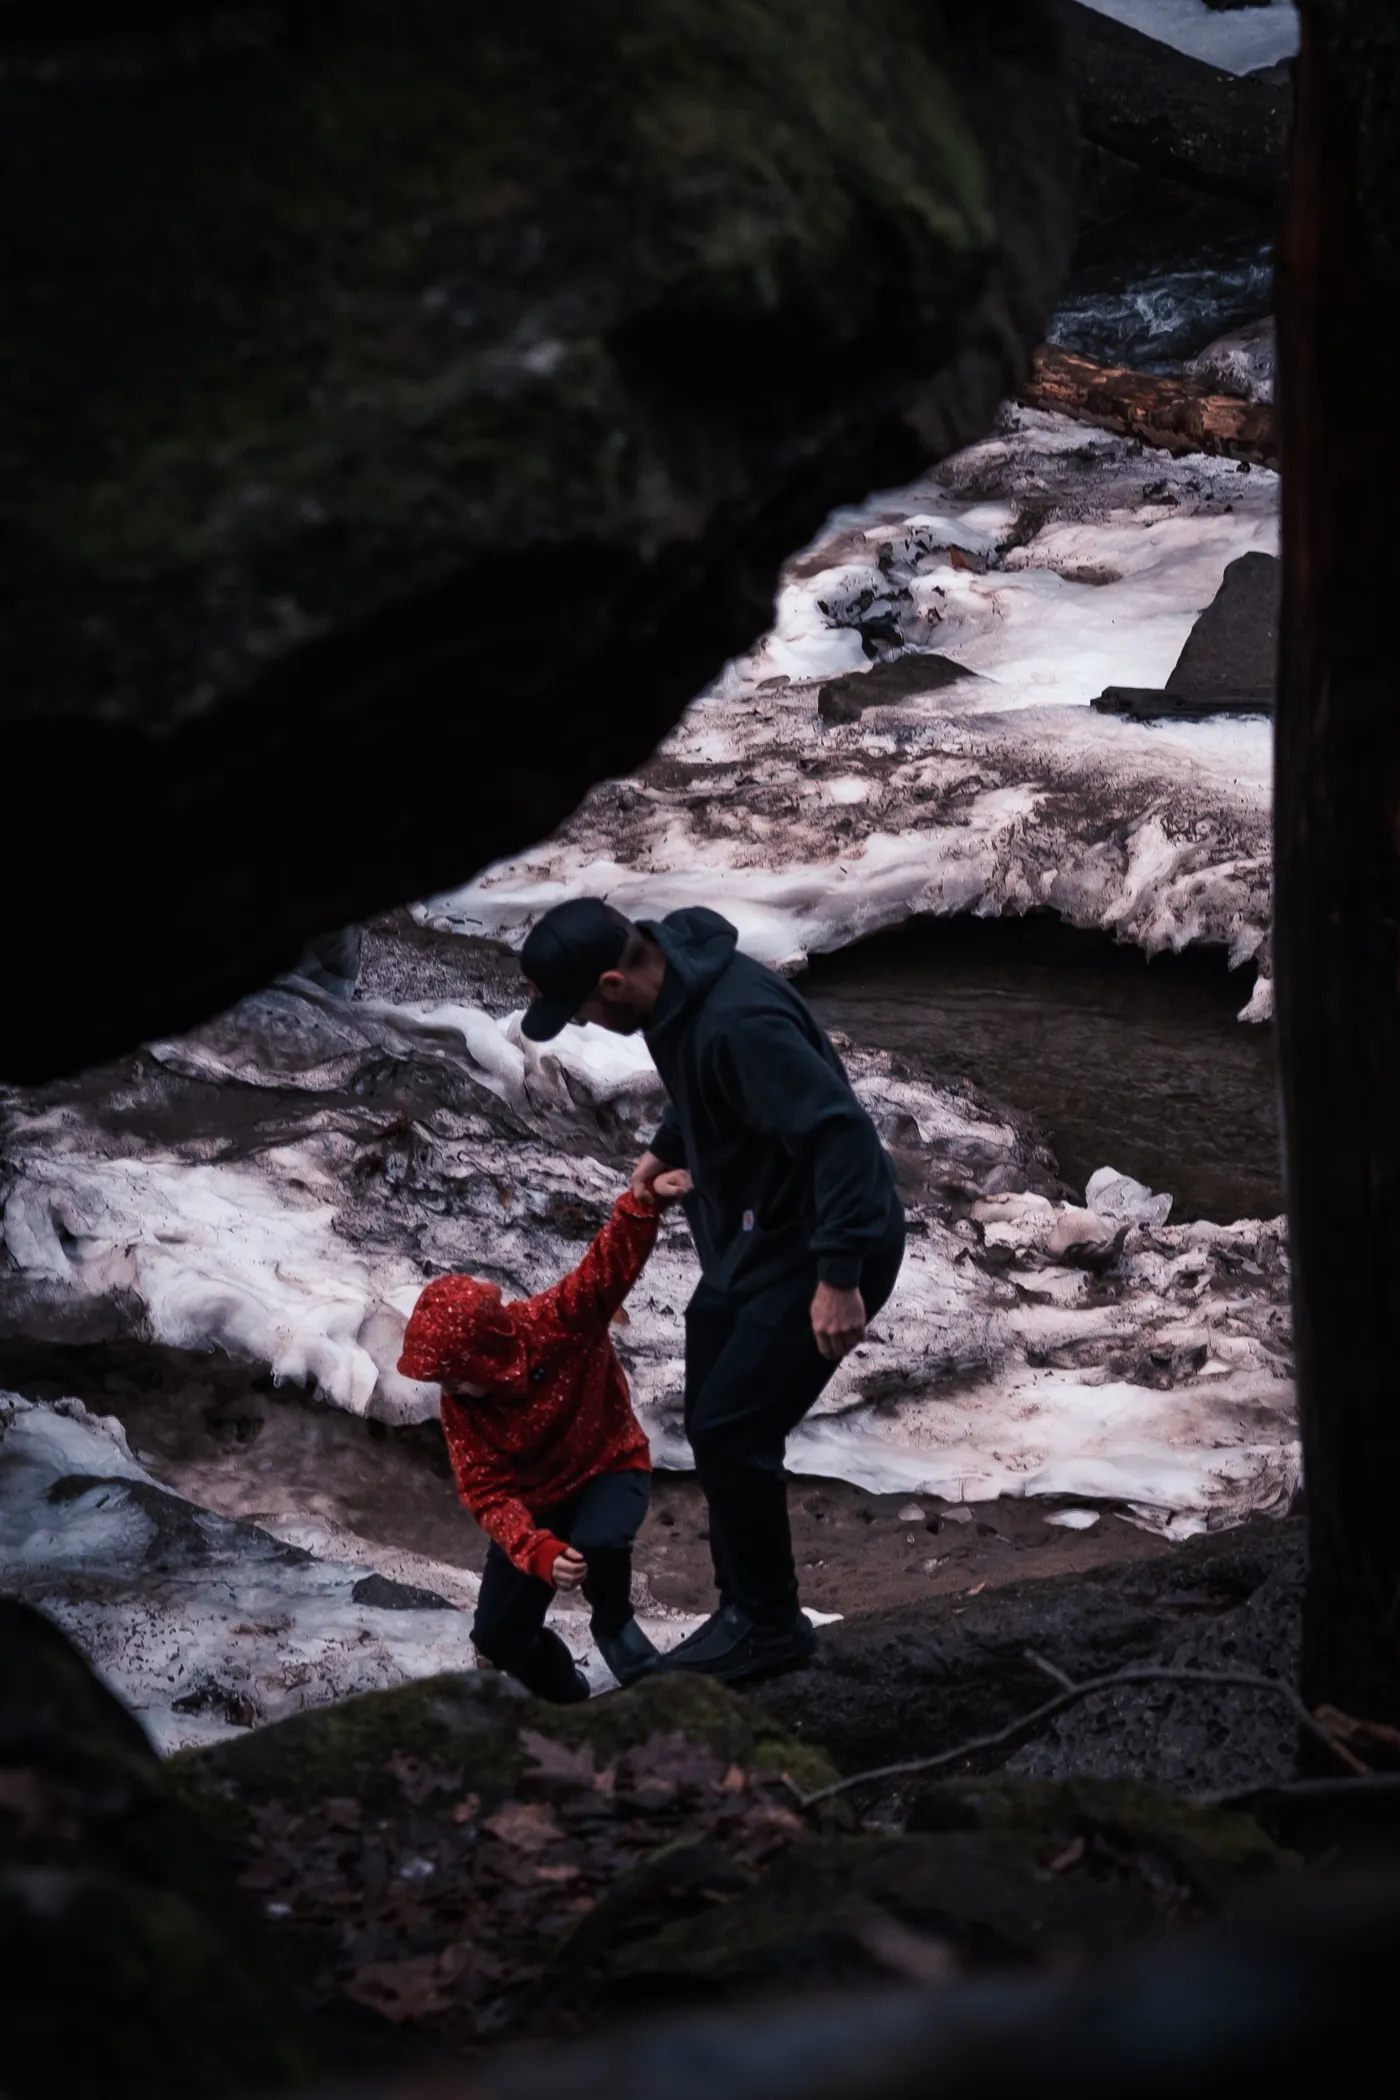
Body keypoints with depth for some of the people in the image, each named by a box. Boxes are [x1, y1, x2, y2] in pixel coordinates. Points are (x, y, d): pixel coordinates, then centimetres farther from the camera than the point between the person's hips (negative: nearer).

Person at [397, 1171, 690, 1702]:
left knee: (597, 1545, -38)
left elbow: (610, 1265, -33)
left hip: (611, 1466, -3)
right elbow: (486, 1495, -23)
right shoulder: (460, 1408, -19)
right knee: (499, 1635, -6)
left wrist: (644, 1202, -53)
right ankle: (566, 1697, 26)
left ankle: (615, 1627, -5)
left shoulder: (559, 1321, -27)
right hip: (535, 1500, 3)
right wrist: (540, 1552, -39)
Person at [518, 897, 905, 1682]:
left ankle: (767, 1624, 8)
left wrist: (839, 1278, -35)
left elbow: (840, 1133, -35)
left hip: (816, 1246, -10)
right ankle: (748, 1606, 29)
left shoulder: (739, 1022, -32)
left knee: (732, 1434, -9)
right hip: (752, 1236, 10)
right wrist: (667, 1148, 7)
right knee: (716, 1428, 15)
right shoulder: (676, 980, -2)